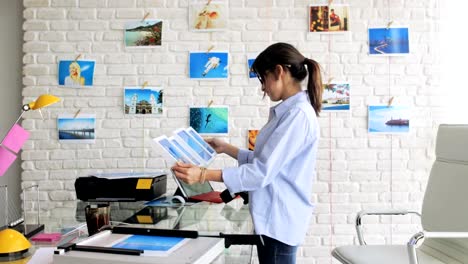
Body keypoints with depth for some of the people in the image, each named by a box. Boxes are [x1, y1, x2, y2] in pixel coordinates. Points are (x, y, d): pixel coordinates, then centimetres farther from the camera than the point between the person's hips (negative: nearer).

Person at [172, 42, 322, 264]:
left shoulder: (298, 114, -19)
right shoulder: (289, 111, 12)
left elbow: (263, 172, -24)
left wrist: (204, 175, -24)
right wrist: (226, 148, 18)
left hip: (279, 219, -9)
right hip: (274, 217, 9)